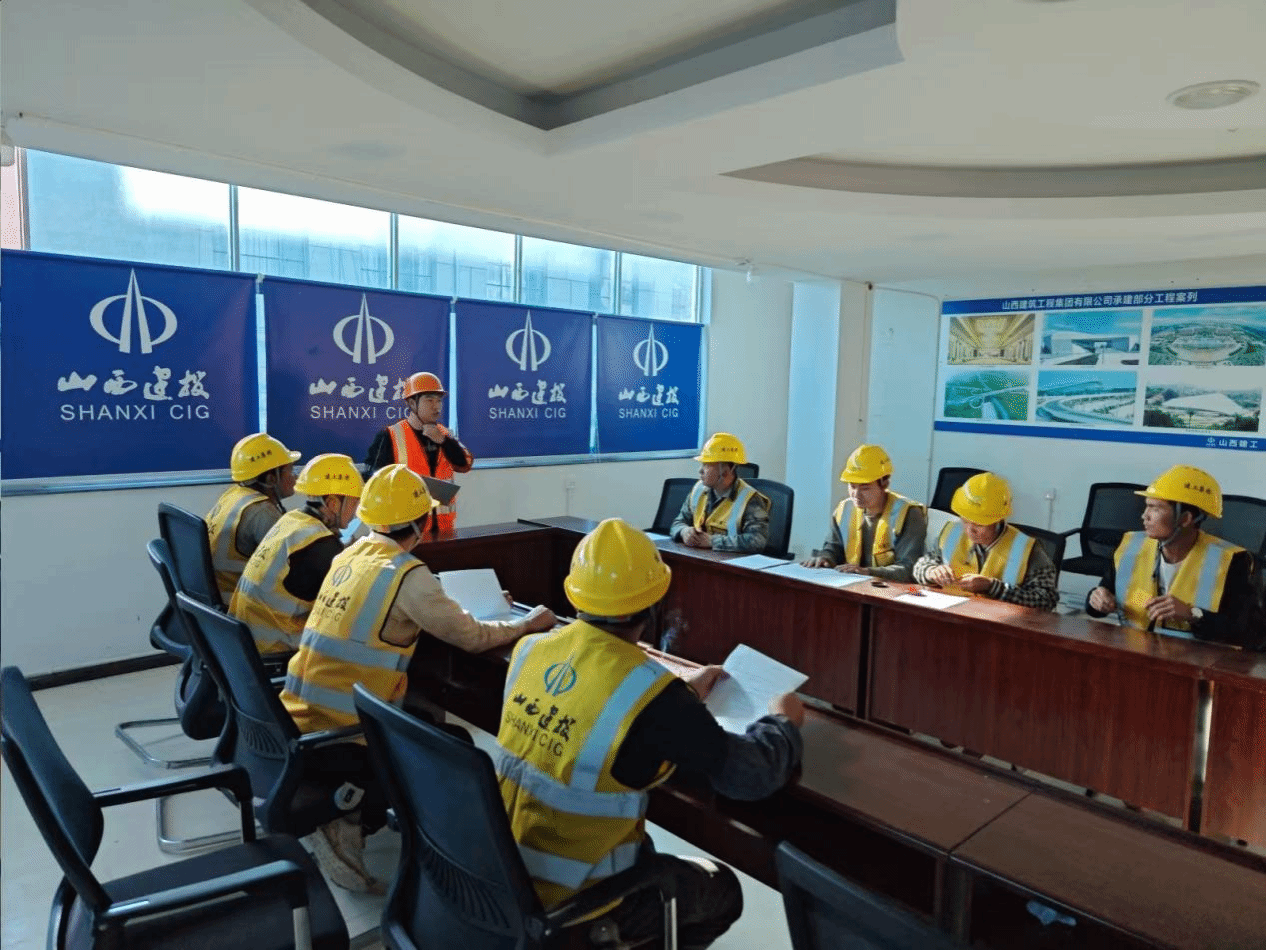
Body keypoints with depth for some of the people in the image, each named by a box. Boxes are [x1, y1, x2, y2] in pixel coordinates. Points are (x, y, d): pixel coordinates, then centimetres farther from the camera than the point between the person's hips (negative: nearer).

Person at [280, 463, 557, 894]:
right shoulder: (407, 574, -16)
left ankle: (337, 807, 17)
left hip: (295, 720, 8)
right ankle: (349, 821, -2)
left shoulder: (350, 555, 6)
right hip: (335, 738, -8)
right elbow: (472, 637, -10)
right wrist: (528, 623, 7)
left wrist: (450, 609, 22)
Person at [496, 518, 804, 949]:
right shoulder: (651, 692, -28)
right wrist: (782, 722, 2)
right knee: (723, 889, 19)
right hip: (572, 902, -6)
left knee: (648, 854, 32)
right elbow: (752, 777, -17)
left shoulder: (530, 650, -8)